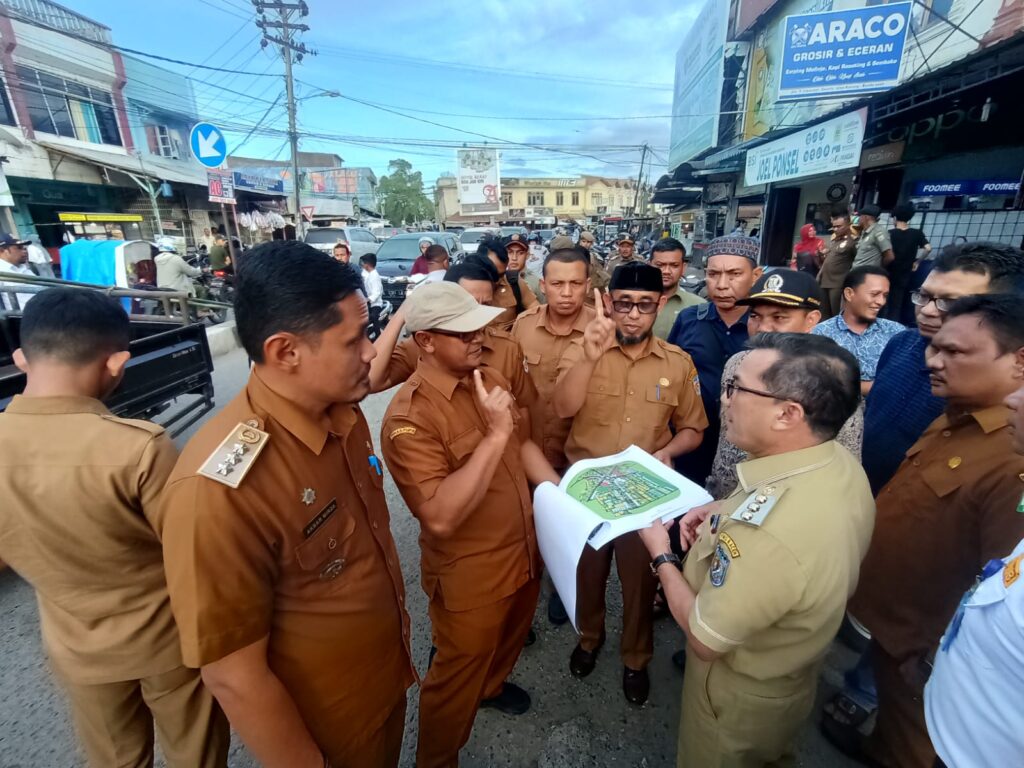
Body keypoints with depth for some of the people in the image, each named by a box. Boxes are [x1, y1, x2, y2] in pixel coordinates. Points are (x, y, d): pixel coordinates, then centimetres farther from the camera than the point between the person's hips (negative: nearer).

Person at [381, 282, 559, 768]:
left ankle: (492, 685, 64)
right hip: (470, 573, -7)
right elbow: (440, 518, -34)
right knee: (457, 674, 18)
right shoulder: (409, 416, -27)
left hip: (523, 550, 7)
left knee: (509, 639, 33)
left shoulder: (490, 378, -3)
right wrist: (494, 434, -35)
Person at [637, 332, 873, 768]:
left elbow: (705, 641, -29)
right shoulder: (841, 463, -17)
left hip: (742, 696, -6)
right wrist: (723, 515, -7)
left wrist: (661, 556, -16)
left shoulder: (766, 536, -45)